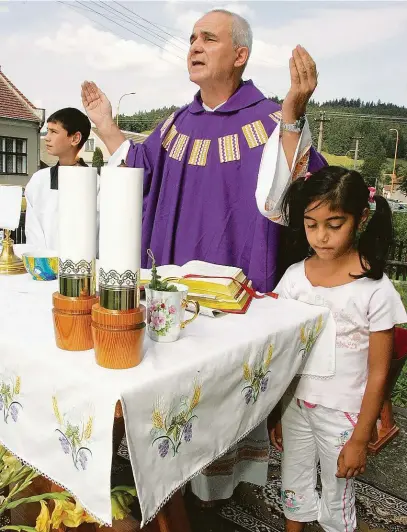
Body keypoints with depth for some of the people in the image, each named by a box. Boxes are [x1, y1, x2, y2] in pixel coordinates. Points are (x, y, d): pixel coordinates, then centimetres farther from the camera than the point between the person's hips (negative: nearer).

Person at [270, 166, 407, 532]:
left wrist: (361, 438, -7)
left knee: (337, 502, 16)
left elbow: (378, 373, -11)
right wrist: (274, 411, 5)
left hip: (342, 414, -3)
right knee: (294, 490, 21)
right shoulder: (294, 276, -7)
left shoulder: (375, 289, -18)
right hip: (295, 404, 4)